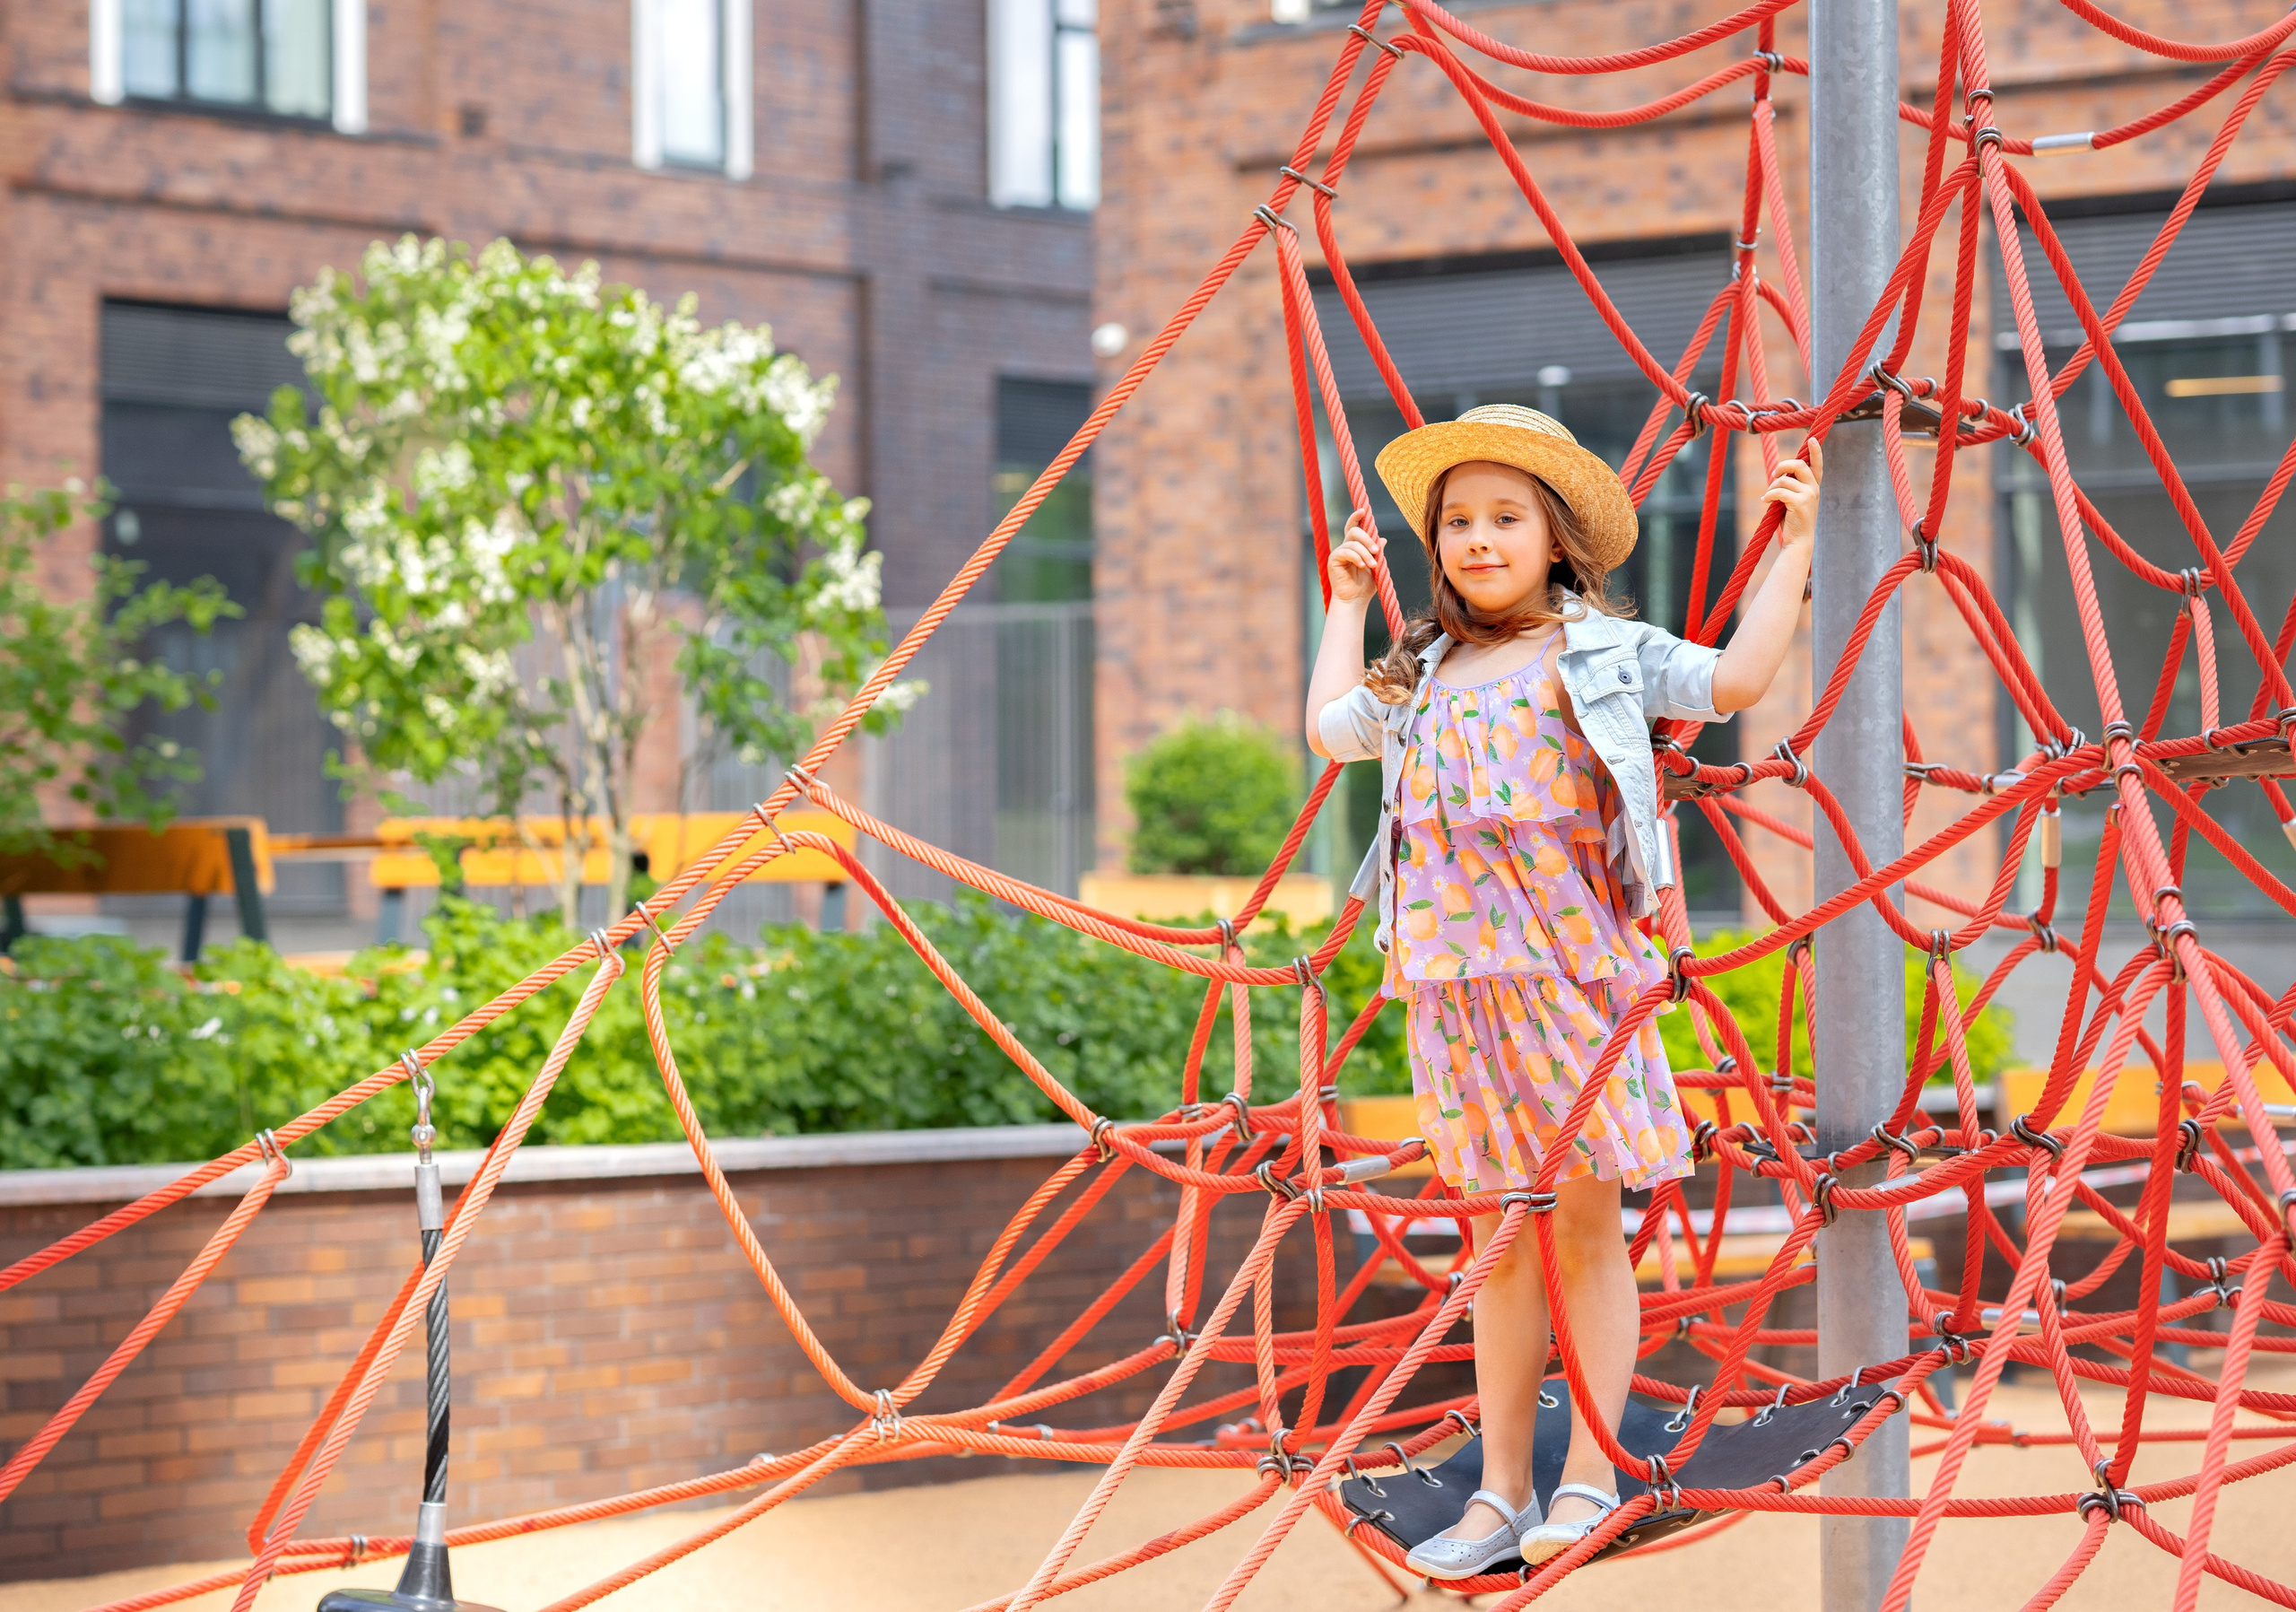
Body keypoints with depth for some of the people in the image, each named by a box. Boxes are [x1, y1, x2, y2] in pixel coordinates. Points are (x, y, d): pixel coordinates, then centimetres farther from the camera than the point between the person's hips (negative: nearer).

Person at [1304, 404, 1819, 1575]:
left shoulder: (1606, 651, 5)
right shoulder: (1424, 674, 17)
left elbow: (1735, 680, -4)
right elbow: (1330, 728, 28)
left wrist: (1792, 546, -4)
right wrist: (1347, 603, 32)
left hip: (1575, 968, -4)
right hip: (1455, 984, 4)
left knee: (1586, 1224, -1)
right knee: (1496, 1233, 9)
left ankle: (1589, 1479, 7)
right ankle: (1501, 1490, 13)